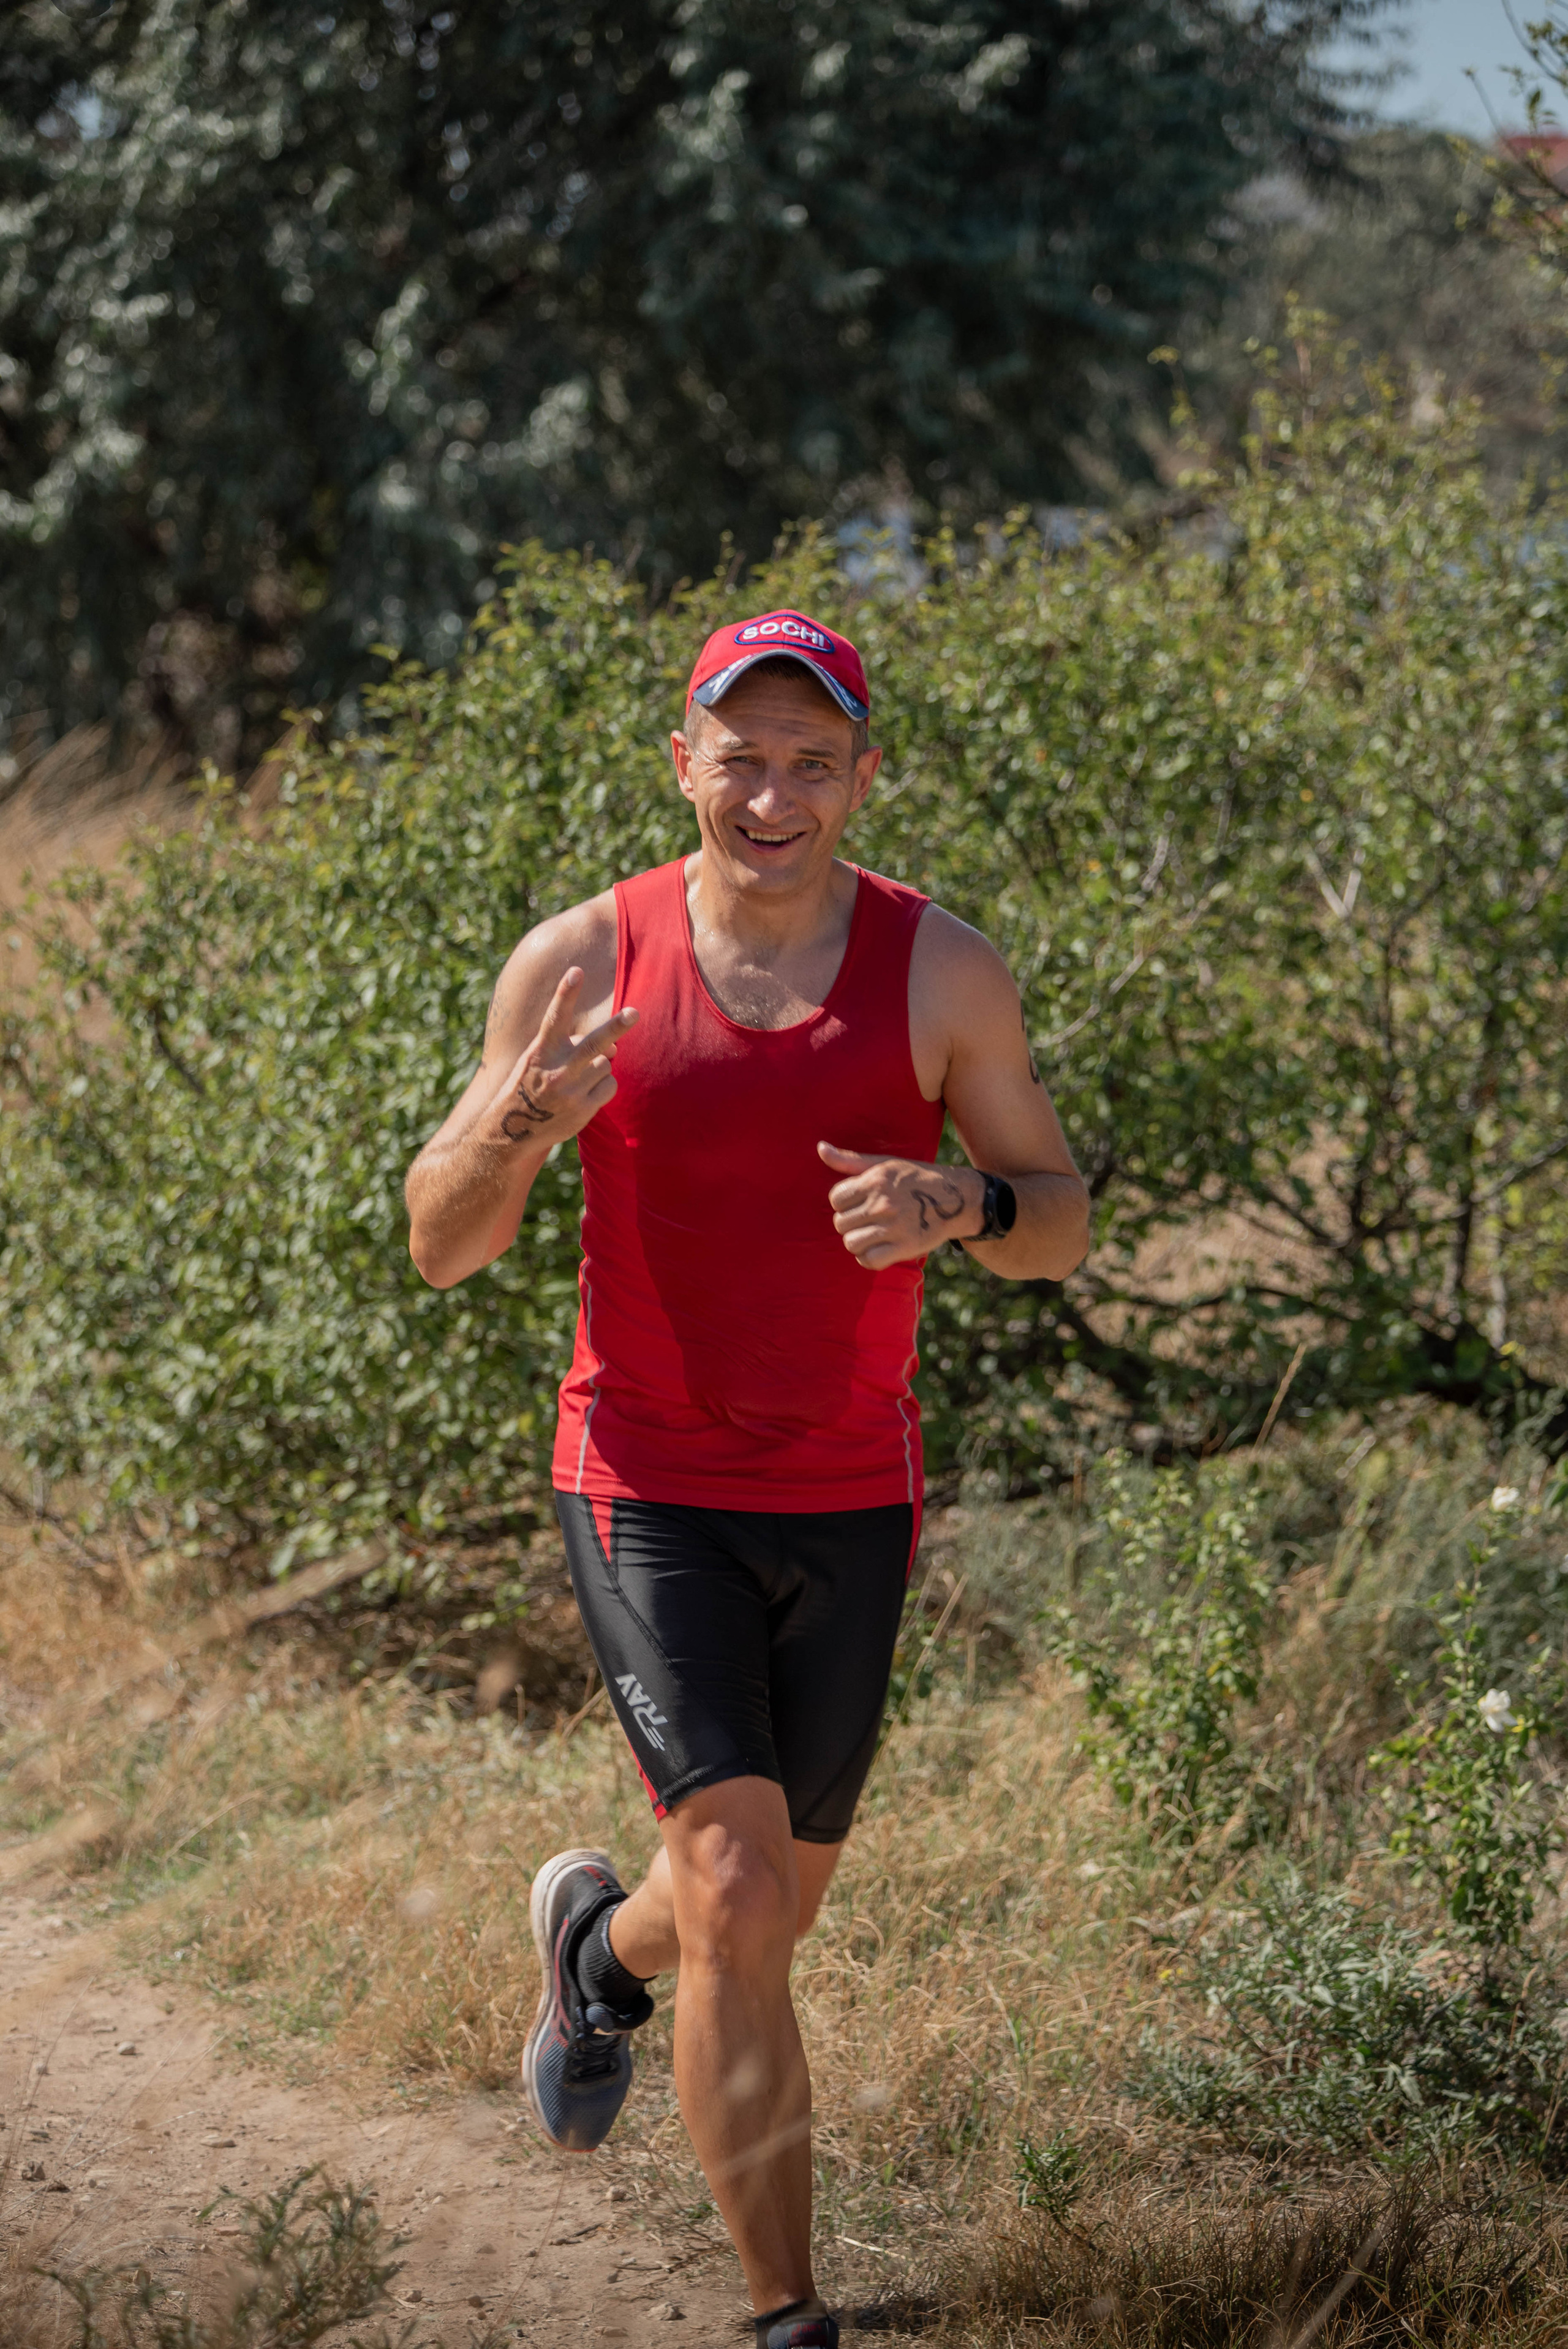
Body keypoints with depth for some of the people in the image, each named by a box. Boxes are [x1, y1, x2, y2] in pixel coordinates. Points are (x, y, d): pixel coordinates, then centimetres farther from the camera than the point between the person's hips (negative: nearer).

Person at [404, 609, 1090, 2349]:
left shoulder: (942, 970, -5)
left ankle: (601, 1945, 52)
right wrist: (515, 1129, -25)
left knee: (768, 1917, 15)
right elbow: (442, 1247, -3)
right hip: (649, 1498, -2)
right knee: (738, 1893, -17)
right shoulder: (582, 961, -7)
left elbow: (1059, 1227, 2)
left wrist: (961, 1203, -21)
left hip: (849, 1506, 3)